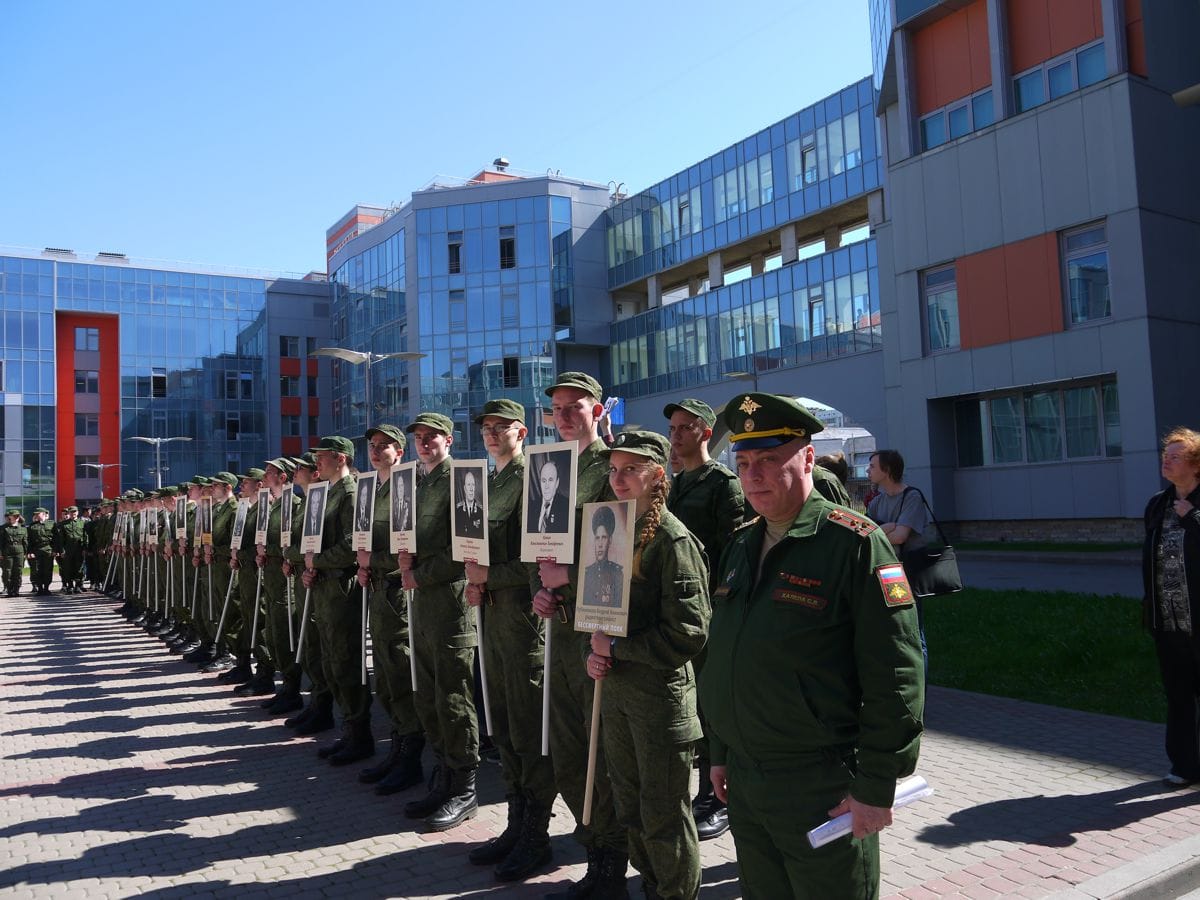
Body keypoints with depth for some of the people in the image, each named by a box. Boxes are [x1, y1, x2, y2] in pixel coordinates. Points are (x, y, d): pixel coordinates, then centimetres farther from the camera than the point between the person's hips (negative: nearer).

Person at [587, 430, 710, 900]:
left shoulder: (673, 539, -15)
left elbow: (687, 633, -20)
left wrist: (617, 648, -13)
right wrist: (597, 654, 0)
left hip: (661, 690, -7)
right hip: (615, 686, 7)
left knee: (663, 813, 5)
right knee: (630, 804, 20)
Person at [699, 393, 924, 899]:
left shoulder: (853, 543, -14)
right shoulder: (741, 545, 8)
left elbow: (895, 679, -16)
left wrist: (875, 787, -15)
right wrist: (720, 753, 16)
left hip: (823, 789, -7)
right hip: (743, 780, 7)